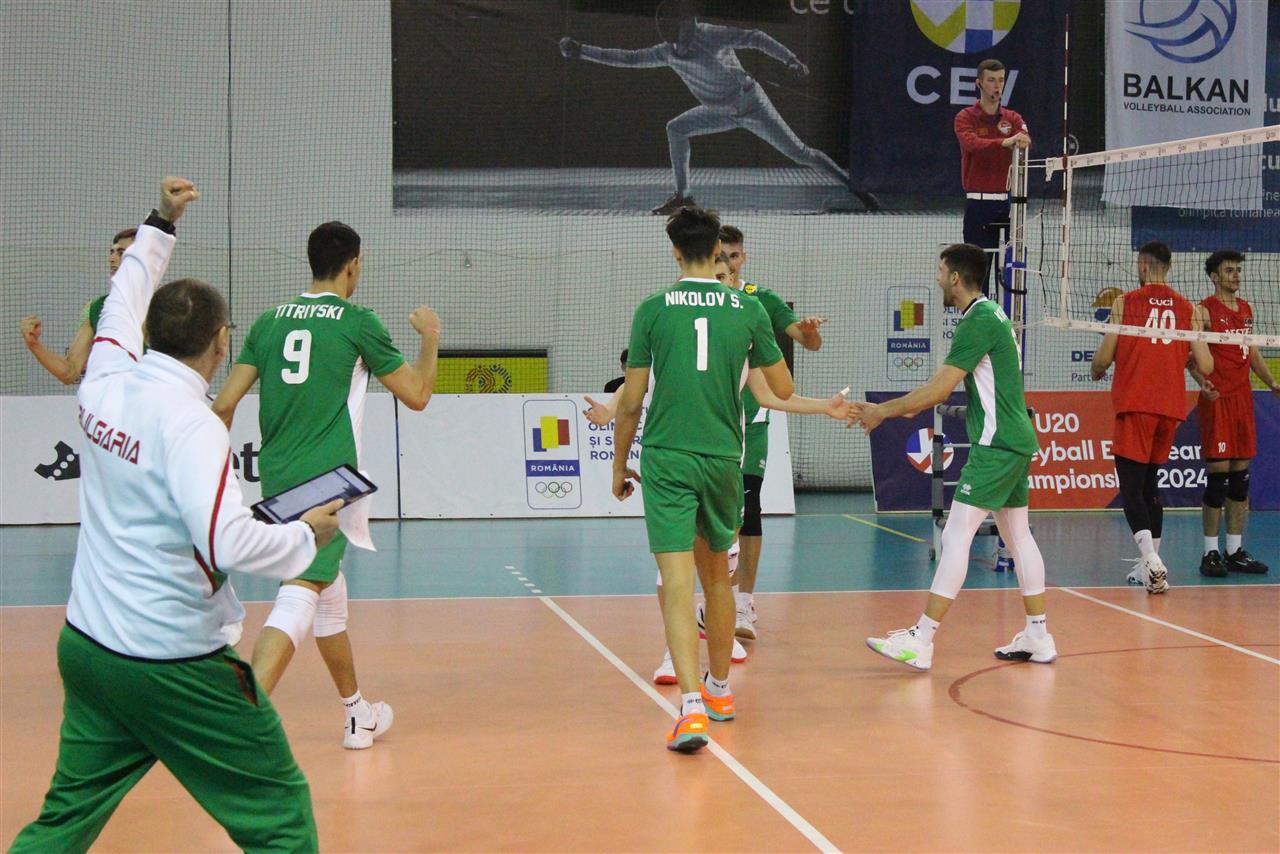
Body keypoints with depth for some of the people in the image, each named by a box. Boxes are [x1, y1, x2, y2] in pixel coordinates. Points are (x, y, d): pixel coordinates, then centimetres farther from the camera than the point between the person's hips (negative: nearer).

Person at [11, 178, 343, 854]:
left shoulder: (105, 382, 3)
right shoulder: (189, 422, -18)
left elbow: (122, 304, 24)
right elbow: (227, 541, -27)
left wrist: (160, 224, 35)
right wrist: (307, 533, -11)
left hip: (85, 647, 8)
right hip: (174, 666, -8)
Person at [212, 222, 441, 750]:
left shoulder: (270, 321, 10)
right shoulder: (357, 322, -4)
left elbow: (225, 404, 6)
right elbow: (416, 396, 4)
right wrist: (430, 337, 20)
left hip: (278, 480, 7)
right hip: (327, 481, -7)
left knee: (330, 596, 21)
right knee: (299, 597, -15)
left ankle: (358, 715, 34)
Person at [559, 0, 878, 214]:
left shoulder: (711, 36, -26)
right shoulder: (667, 52, -6)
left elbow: (754, 38, -33)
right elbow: (628, 58, 1)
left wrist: (789, 60, -45)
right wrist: (582, 51, -4)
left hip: (752, 105, -7)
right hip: (722, 111, 7)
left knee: (798, 152, -12)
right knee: (676, 129, 4)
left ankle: (856, 189, -7)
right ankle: (682, 196, 10)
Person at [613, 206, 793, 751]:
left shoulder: (653, 311, -1)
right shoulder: (749, 311, 2)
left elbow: (631, 402, 2)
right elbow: (783, 390, 12)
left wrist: (619, 465, 15)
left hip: (666, 459, -2)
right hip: (724, 457, 3)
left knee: (677, 583, -8)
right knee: (716, 576, 20)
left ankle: (691, 705, -22)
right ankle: (719, 689, 36)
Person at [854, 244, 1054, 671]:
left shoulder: (979, 322, -15)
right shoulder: (992, 315, 15)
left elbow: (938, 388, -18)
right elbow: (948, 386, 21)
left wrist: (883, 411, -11)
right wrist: (914, 406, 17)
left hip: (997, 444, -10)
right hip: (1016, 441, 10)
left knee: (956, 536, -12)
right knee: (1018, 535, 14)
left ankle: (921, 640, -14)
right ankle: (1038, 636, 19)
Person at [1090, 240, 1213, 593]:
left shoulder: (1125, 302, -1)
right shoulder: (1190, 309, 7)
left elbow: (1104, 357, -4)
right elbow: (1206, 366, 3)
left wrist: (1097, 370, 19)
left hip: (1134, 405, -4)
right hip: (1171, 406, 4)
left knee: (1131, 487, -7)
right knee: (1149, 484, 17)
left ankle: (1152, 561, -26)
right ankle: (1150, 568, 18)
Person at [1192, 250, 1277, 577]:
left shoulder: (1245, 309, 16)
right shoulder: (1205, 310, -5)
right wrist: (1202, 381, -26)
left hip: (1242, 398, 7)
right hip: (1217, 400, -7)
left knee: (1241, 476, 7)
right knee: (1218, 474, -8)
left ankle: (1235, 551, 12)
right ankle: (1211, 553, -2)